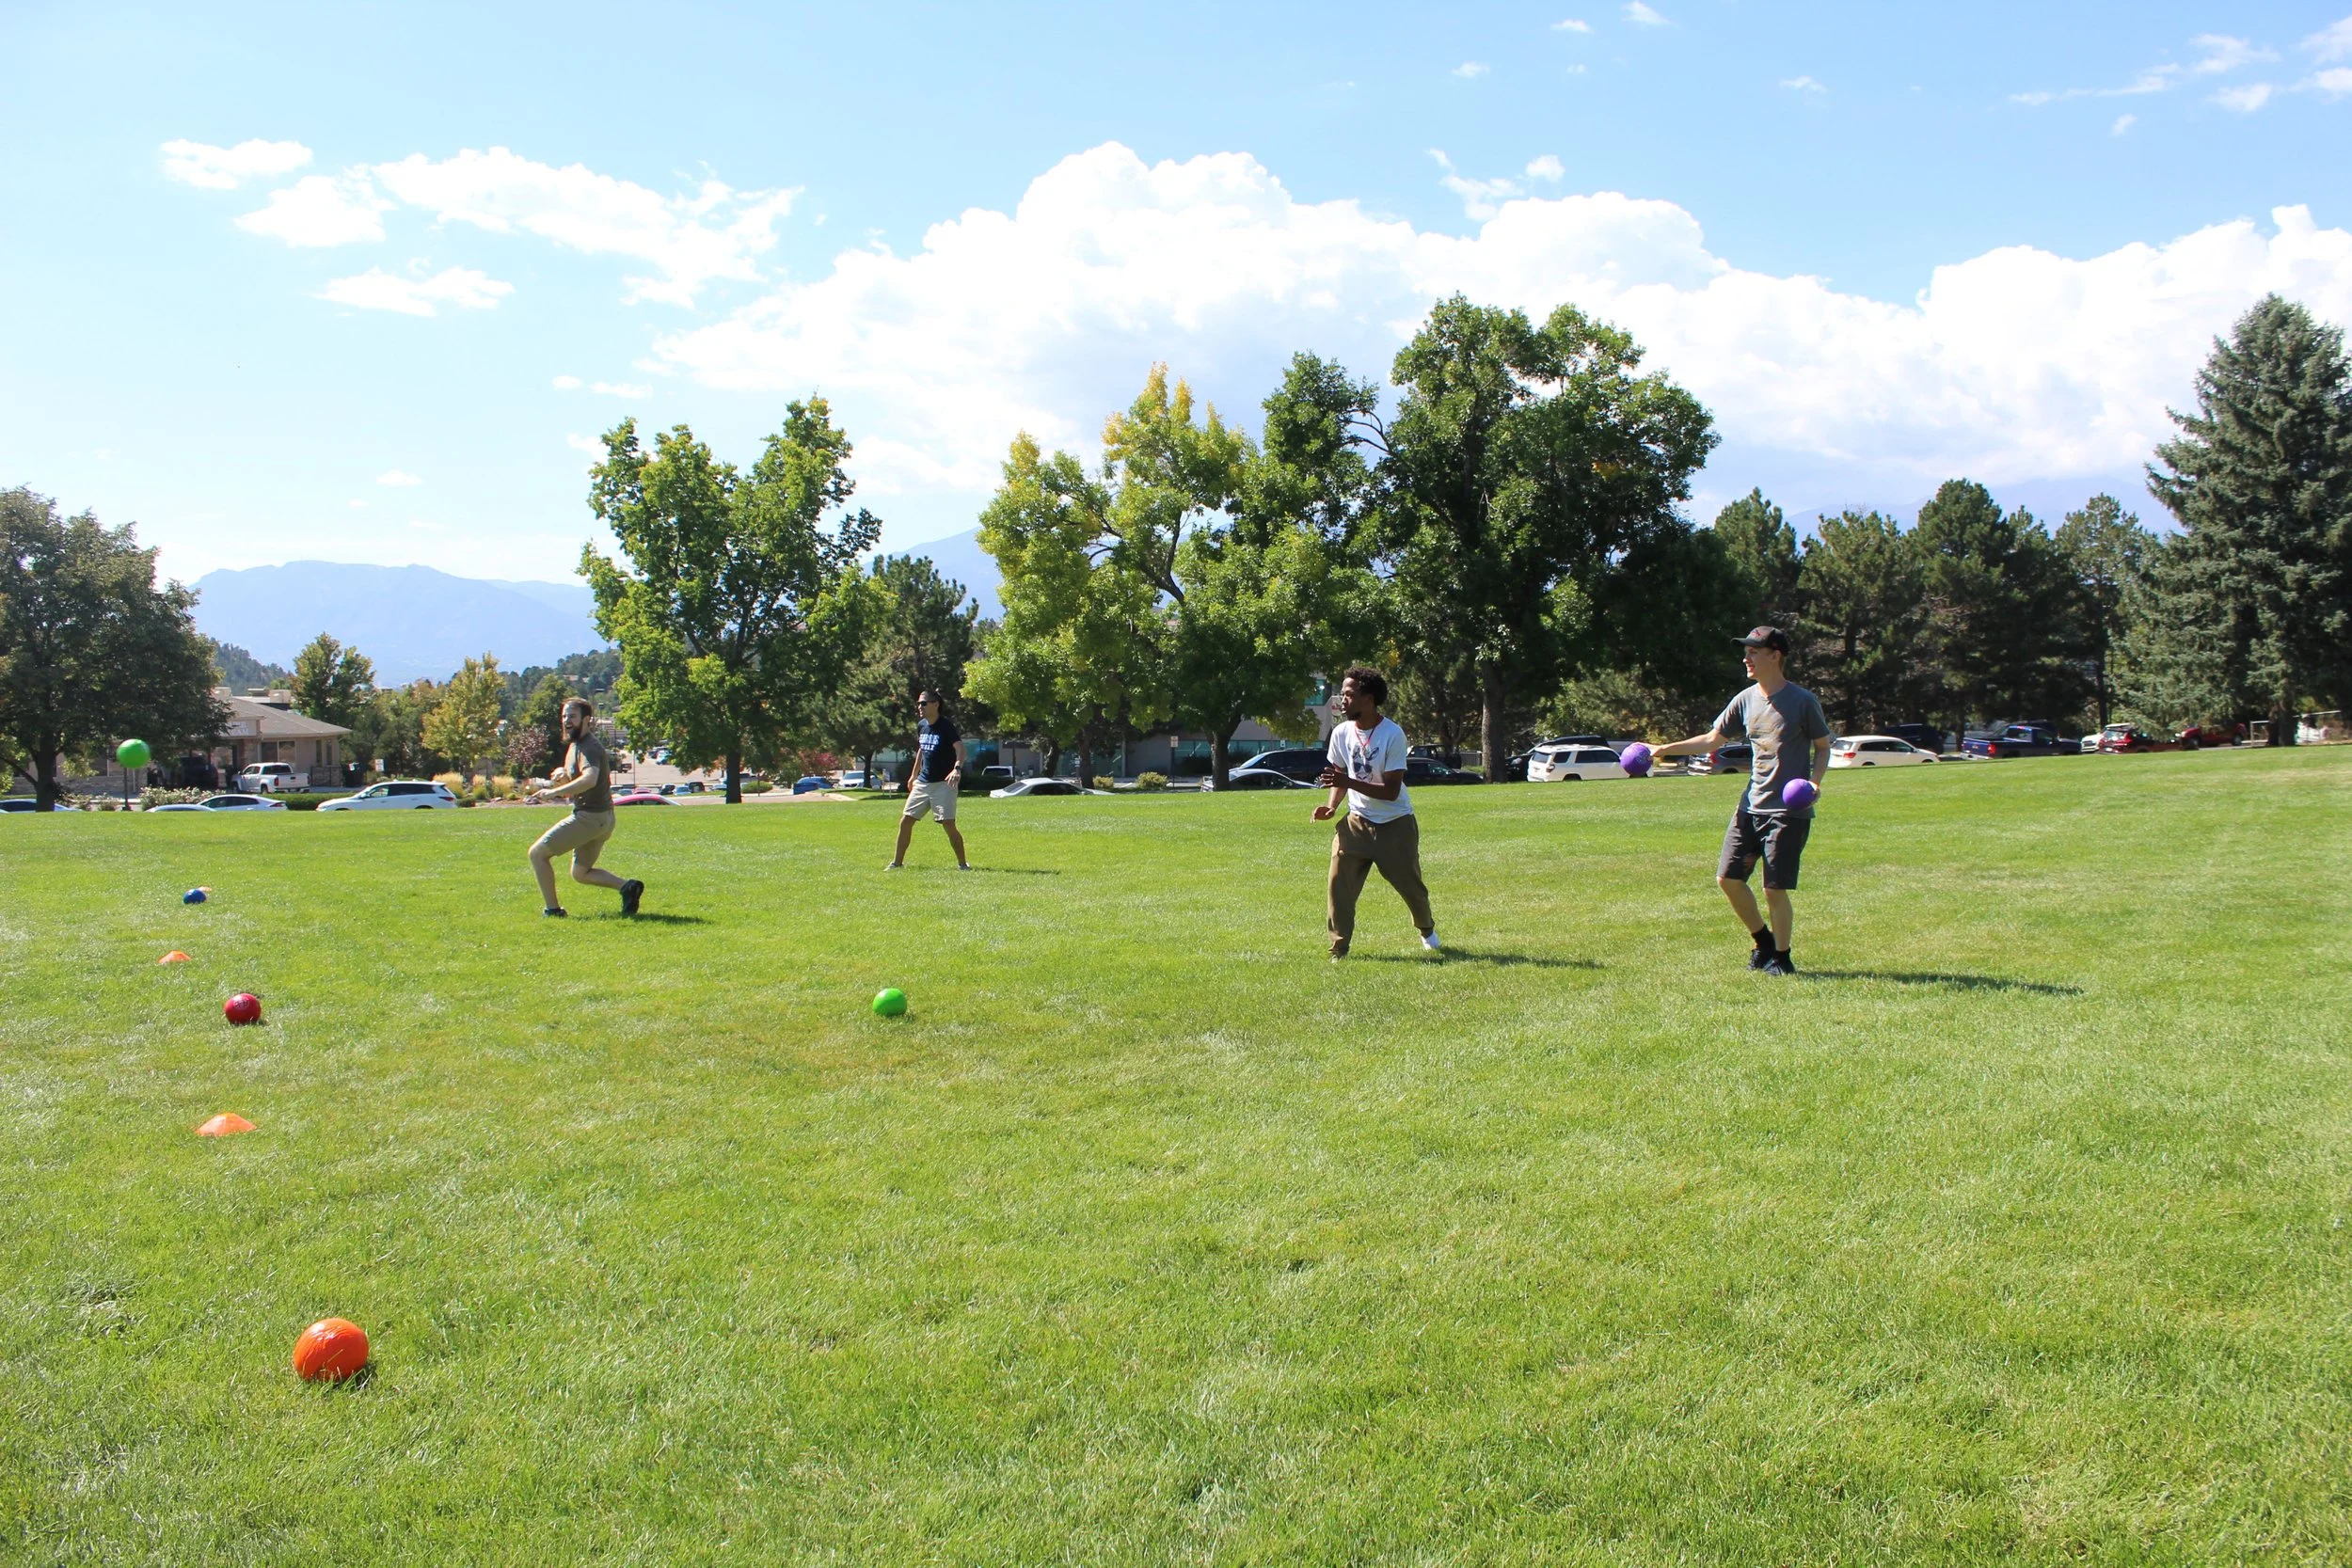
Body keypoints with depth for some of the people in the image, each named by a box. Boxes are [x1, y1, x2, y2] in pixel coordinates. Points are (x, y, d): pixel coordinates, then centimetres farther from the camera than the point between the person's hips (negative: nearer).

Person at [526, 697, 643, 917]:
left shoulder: (589, 747, -17)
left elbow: (590, 779, -37)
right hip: (602, 818, 10)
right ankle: (627, 886, 6)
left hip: (590, 817, -10)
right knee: (580, 873, 20)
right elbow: (576, 782, 24)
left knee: (537, 853, -2)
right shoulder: (575, 744, 15)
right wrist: (562, 777, 2)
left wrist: (554, 791, -33)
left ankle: (552, 909, 1)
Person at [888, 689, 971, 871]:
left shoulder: (946, 726, -12)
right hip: (922, 783, 7)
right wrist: (913, 775, 29)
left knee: (949, 825, -12)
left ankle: (963, 863, 2)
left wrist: (957, 768, -42)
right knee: (905, 821, 5)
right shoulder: (921, 726, 10)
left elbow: (960, 748, -25)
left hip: (943, 783, -7)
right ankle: (897, 862, 16)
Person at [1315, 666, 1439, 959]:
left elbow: (1391, 791, -23)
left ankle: (1427, 929, 41)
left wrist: (1349, 782, -33)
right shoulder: (1341, 733, -5)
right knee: (1339, 885, -12)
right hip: (1356, 822, 3)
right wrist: (1332, 806, -8)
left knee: (1410, 885, 10)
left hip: (1396, 824, -3)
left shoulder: (1392, 734, -20)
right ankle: (1338, 951, -3)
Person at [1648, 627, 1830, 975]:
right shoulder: (1745, 700, 7)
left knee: (1775, 889, -6)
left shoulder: (1803, 701, -8)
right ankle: (1763, 940, 24)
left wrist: (1814, 781, -16)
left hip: (1790, 812, -6)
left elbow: (1823, 747, 1)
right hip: (1750, 806, 6)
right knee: (1727, 877, 4)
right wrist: (1666, 749, 10)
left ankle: (1781, 956, 14)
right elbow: (1712, 739, 16)